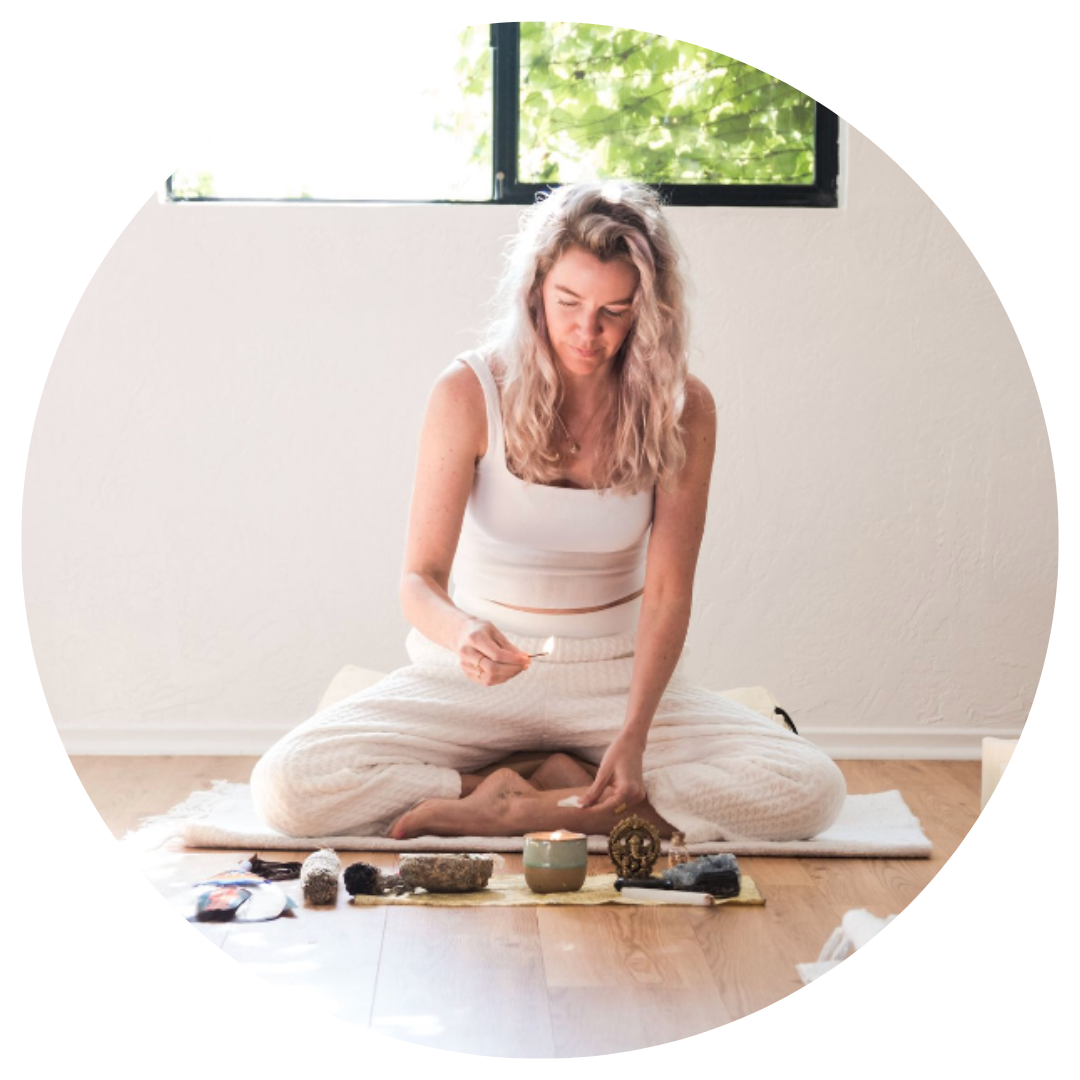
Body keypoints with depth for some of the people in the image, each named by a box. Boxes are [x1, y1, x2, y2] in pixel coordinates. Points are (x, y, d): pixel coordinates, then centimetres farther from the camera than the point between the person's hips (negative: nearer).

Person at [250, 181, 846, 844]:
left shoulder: (680, 409, -11)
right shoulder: (470, 394, -14)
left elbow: (667, 593, -11)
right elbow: (421, 577, -15)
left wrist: (633, 737, -25)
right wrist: (459, 633, -40)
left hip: (616, 680, 1)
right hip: (474, 676, -1)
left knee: (811, 791, -23)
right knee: (287, 787, -25)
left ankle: (507, 811, -16)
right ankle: (571, 785, -11)